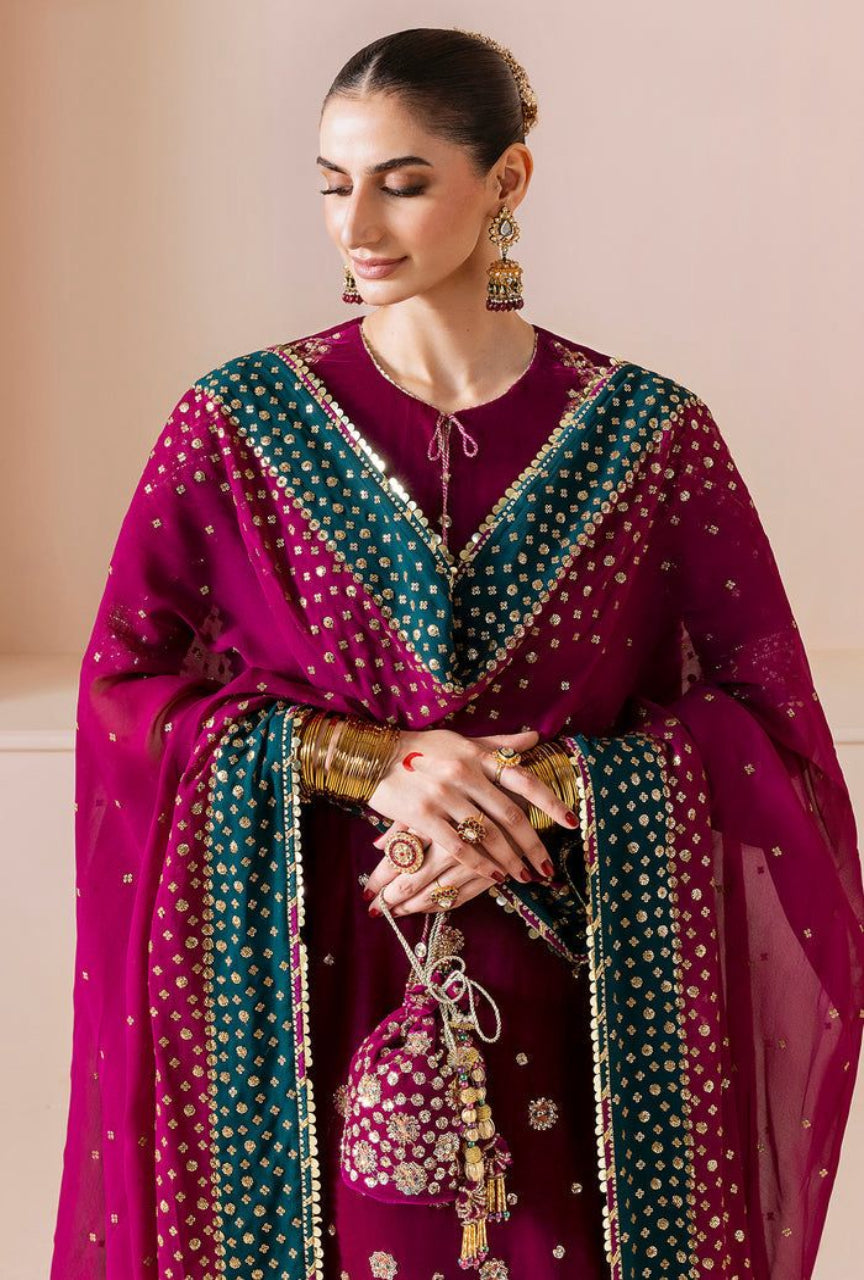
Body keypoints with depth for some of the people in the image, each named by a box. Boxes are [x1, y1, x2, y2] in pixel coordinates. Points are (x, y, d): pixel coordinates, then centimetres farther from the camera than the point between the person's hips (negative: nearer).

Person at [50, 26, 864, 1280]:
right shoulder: (235, 424, -1)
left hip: (571, 1017, 0)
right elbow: (123, 687, -3)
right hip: (300, 1004, 0)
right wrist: (370, 762, -15)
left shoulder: (650, 434, -2)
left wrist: (549, 791, -16)